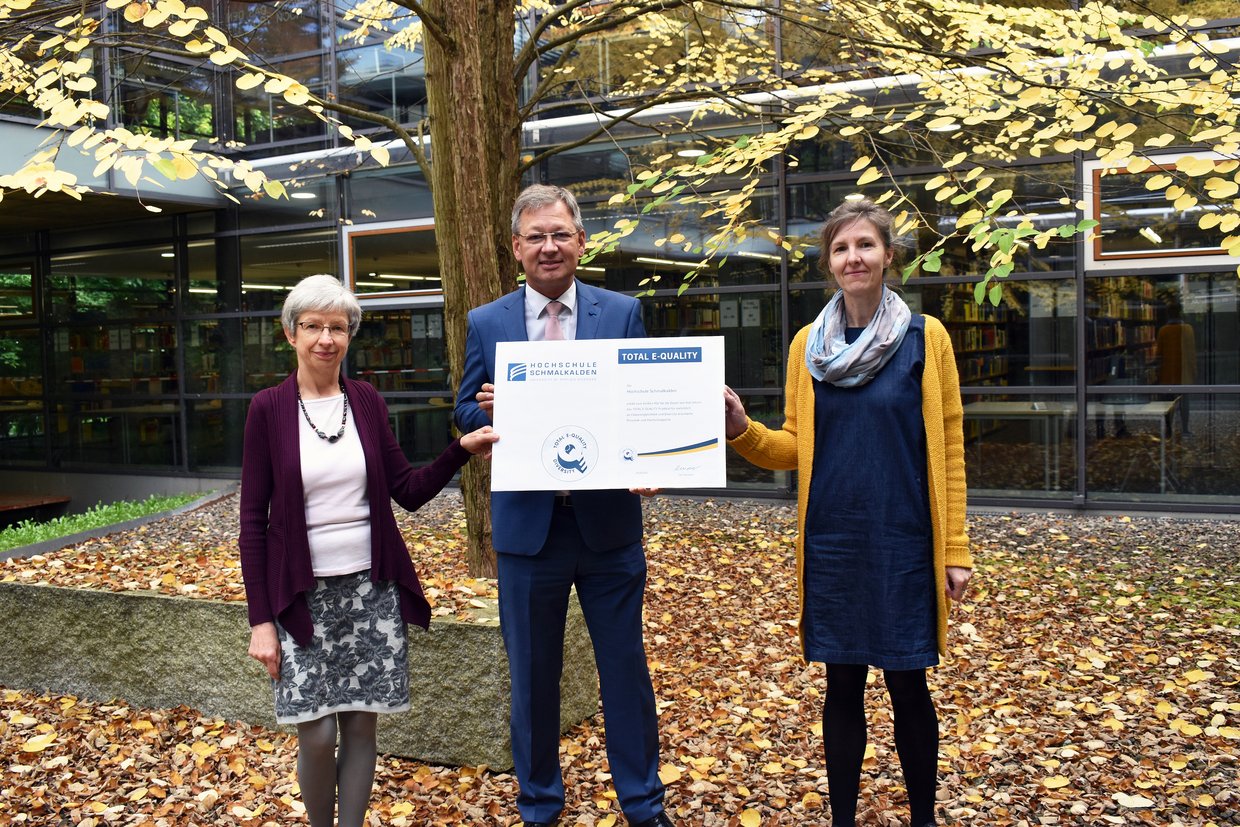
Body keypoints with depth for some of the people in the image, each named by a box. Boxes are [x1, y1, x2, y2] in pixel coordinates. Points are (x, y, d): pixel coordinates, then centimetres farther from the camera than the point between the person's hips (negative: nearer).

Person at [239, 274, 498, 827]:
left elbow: (409, 491, 7)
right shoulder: (269, 408, -4)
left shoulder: (367, 402, 5)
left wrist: (462, 449, -8)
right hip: (302, 594, -3)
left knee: (361, 725, 7)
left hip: (371, 589, 3)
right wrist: (261, 619, -7)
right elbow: (253, 518, -4)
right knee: (316, 734, -2)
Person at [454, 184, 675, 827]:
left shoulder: (623, 313, 1)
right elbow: (467, 413, 6)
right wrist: (492, 411, -17)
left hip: (609, 521, 0)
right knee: (532, 675, 13)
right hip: (526, 526, 1)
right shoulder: (485, 324, 3)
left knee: (625, 667, 10)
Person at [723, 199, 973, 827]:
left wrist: (955, 551, -4)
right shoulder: (808, 345, 5)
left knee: (906, 684, 7)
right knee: (842, 685, 11)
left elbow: (948, 449, -2)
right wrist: (742, 429, -12)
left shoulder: (925, 338, -2)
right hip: (830, 543, 2)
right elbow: (795, 447, 8)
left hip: (903, 542, -2)